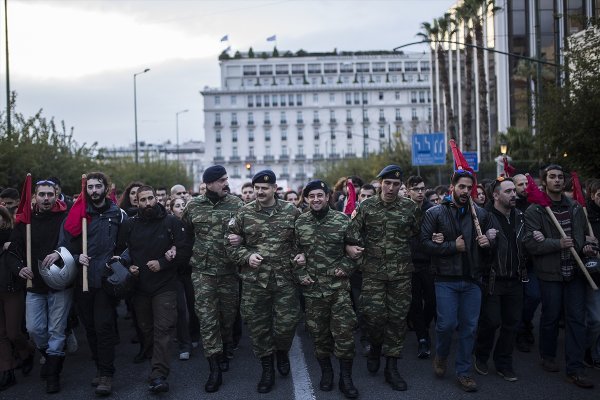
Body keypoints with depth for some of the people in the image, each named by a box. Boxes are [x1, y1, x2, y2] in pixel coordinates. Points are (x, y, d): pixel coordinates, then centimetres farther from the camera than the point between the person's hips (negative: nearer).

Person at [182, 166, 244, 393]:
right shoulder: (193, 206, 2)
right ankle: (215, 369, 0)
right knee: (207, 318, -4)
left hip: (229, 270, 0)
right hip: (203, 271, 0)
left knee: (228, 315, 12)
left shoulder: (236, 204, -2)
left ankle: (225, 353, 36)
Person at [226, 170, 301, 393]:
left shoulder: (291, 212, 1)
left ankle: (282, 352, 34)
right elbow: (230, 243, 5)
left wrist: (299, 256, -6)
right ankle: (267, 369, 24)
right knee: (258, 326, 7)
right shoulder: (244, 214, 1)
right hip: (254, 281, 1)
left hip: (285, 279, 0)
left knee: (286, 323, 1)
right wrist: (246, 256, -11)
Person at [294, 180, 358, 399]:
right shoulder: (300, 223, 4)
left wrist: (346, 267, -7)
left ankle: (346, 378, 10)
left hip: (339, 286, -2)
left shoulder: (342, 220, -2)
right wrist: (300, 274, 0)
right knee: (318, 332, 10)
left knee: (344, 331, -2)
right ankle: (326, 372, 27)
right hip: (312, 287, 2)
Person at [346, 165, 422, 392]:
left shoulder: (410, 207, 2)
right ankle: (376, 346, 27)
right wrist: (349, 247, -18)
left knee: (397, 318, 4)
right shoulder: (366, 207, 0)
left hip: (401, 272, 1)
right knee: (373, 314, -7)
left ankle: (391, 368, 16)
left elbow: (419, 234, 11)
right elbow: (352, 233, -1)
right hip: (373, 271, -1)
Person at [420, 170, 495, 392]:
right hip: (446, 279, -3)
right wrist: (453, 246, -14)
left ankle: (463, 372, 19)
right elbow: (425, 243, -10)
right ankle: (441, 356, 27)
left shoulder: (481, 214, 7)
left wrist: (487, 243, -6)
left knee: (469, 327, 6)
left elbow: (492, 242, 17)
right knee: (446, 324, -4)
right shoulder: (435, 213, -2)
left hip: (472, 279, 3)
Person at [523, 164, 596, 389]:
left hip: (575, 271, 4)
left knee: (577, 319, 3)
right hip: (550, 273, -4)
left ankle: (575, 369, 9)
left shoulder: (575, 208, 10)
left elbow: (584, 234, 23)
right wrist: (558, 244, -22)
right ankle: (548, 357, 31)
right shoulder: (535, 211, -6)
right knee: (550, 317, 9)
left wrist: (586, 247, 3)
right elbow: (530, 242, -14)